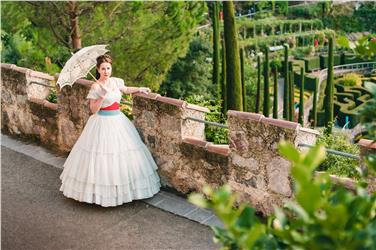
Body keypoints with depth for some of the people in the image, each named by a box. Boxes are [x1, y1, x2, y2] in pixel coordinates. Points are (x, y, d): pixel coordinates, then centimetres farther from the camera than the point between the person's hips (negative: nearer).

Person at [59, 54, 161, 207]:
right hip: (103, 124, -6)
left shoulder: (116, 81, 6)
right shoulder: (96, 87, -11)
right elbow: (93, 110, -13)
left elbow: (125, 90, 29)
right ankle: (102, 191, 9)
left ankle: (123, 188, 22)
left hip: (119, 121, 6)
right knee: (103, 157, -5)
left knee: (123, 156, 10)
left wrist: (139, 89, 19)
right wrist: (102, 95, -22)